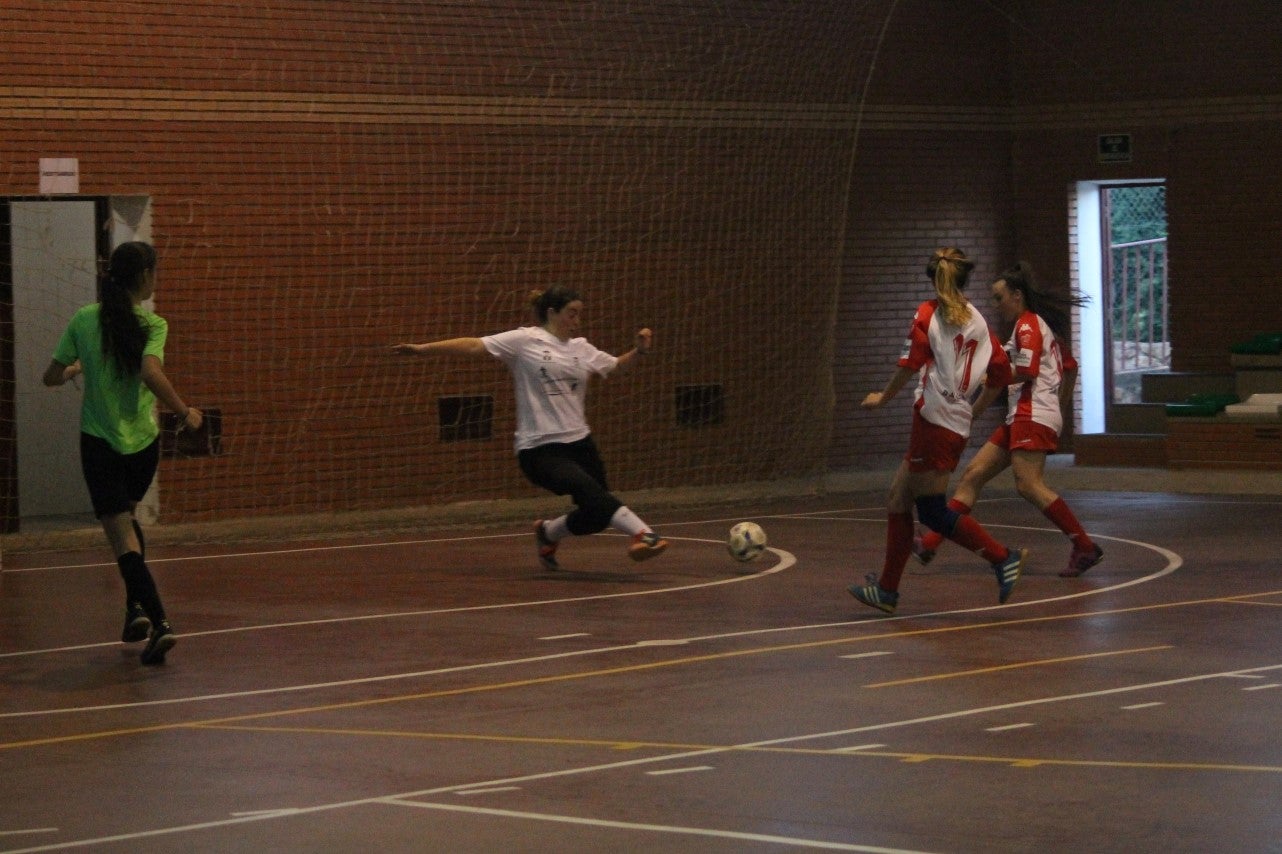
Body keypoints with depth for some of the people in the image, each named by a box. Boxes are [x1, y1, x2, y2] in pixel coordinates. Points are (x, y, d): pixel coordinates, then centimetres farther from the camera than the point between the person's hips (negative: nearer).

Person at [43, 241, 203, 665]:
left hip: (99, 443, -1)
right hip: (143, 441, 1)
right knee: (126, 520, 27)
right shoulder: (153, 325, -8)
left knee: (123, 538, -5)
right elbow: (151, 374, -25)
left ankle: (157, 623, -21)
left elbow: (52, 377, 3)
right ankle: (137, 609, 23)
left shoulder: (84, 320, -2)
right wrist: (185, 412, -13)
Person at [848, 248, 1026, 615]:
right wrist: (974, 409, 25)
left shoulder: (928, 314, -5)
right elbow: (1000, 372, 12)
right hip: (957, 424, 7)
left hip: (934, 418, -7)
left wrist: (883, 397, 0)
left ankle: (1003, 558, -8)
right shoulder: (976, 320, 12)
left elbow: (910, 364, -15)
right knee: (898, 498, 12)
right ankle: (887, 589, 12)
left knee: (932, 510, -2)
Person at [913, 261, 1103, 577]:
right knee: (973, 475, 6)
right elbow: (1070, 367, 27)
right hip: (1021, 417, 10)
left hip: (1033, 415, -10)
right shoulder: (1040, 325, 23)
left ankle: (1085, 547, -21)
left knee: (1029, 485, -21)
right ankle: (930, 543, 4)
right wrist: (1060, 410, 27)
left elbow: (1027, 371, -18)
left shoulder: (1028, 324, -6)